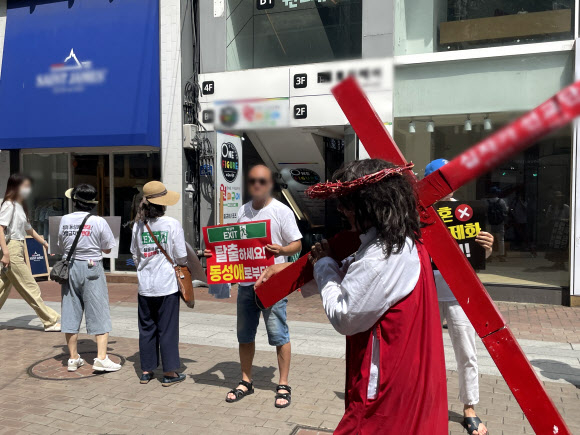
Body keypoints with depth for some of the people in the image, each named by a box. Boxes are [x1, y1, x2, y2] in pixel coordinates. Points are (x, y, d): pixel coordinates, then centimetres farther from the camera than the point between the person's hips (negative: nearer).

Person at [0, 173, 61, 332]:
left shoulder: (19, 206, 17)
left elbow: (28, 229, 26)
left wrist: (45, 244, 26)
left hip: (18, 250, 9)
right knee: (30, 288, -3)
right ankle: (51, 321, 3)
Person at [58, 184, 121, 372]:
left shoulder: (65, 220, -1)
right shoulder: (98, 222, -10)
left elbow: (62, 247, 9)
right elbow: (107, 249, -2)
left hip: (69, 267, 4)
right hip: (91, 268, -3)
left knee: (71, 312, 11)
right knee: (99, 313, 2)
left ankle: (73, 358, 19)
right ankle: (101, 358, -1)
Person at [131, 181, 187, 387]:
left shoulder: (138, 224, 1)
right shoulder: (172, 224, -11)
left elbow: (135, 255, 11)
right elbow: (181, 258, -9)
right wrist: (182, 262, 14)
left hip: (145, 286, 4)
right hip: (167, 284, -4)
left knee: (146, 328, 14)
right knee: (168, 329, 5)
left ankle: (146, 371, 23)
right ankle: (170, 373, 12)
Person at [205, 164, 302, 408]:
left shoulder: (282, 211, -5)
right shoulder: (243, 211, 12)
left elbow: (297, 244, -6)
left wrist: (282, 250, -26)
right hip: (245, 282, 6)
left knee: (279, 335, -1)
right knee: (245, 335, 14)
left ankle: (283, 385, 14)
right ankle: (246, 382, 29)